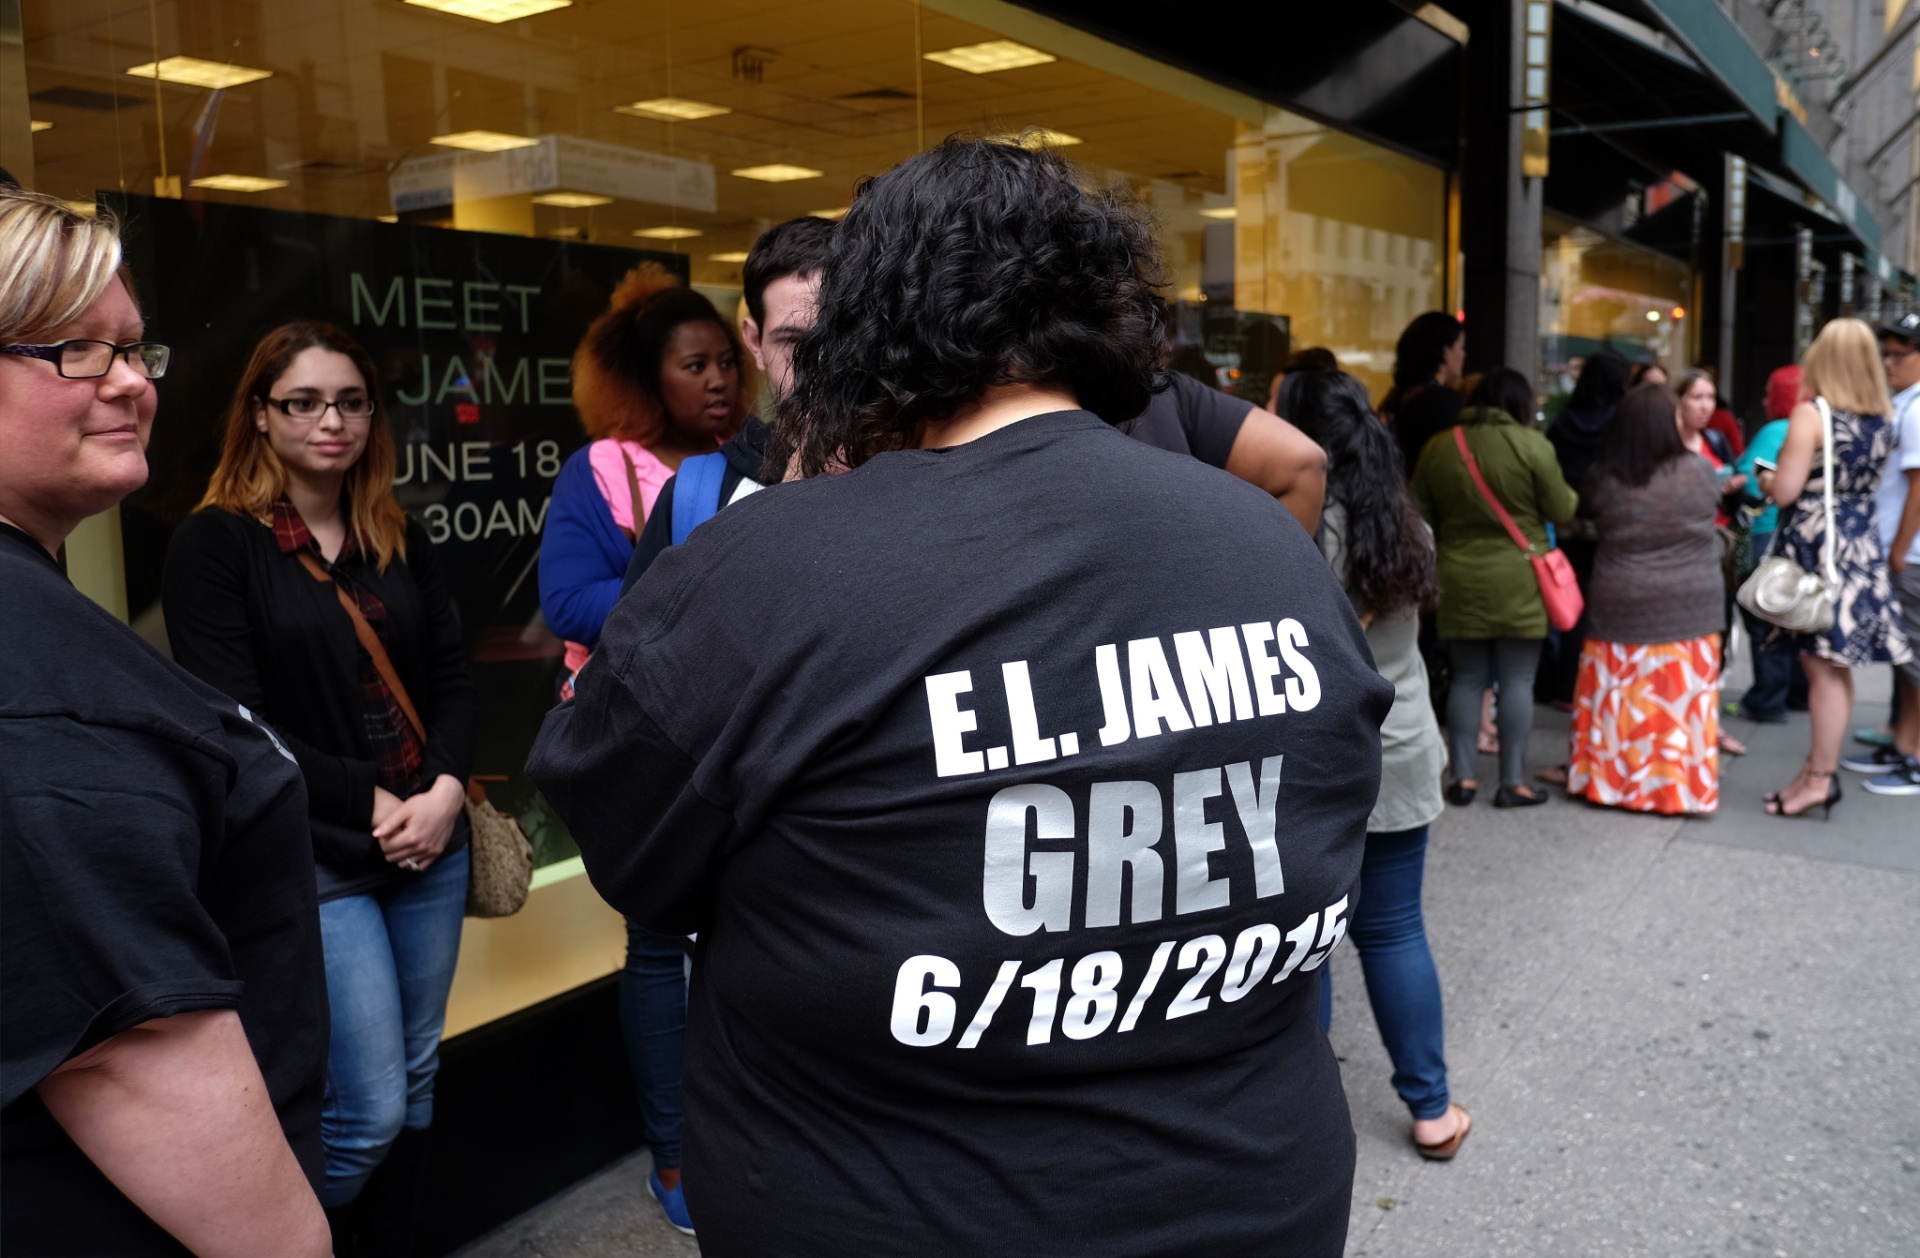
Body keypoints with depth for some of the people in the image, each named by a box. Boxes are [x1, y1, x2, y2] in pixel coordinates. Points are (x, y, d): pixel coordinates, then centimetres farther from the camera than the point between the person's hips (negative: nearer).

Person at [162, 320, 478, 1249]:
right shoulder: (215, 543, -5)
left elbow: (453, 676, 8)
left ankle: (390, 1241, 31)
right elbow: (235, 722, -11)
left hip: (430, 843, 5)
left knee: (416, 1081, 12)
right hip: (313, 861, -5)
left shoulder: (403, 541, 11)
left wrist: (444, 792, -9)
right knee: (369, 1110, -4)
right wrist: (368, 804, -13)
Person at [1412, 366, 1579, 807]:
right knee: (1517, 681, 3)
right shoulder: (1531, 443, -9)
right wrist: (1572, 495, 19)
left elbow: (1421, 516, 9)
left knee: (1467, 678, 11)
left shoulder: (1439, 446, 3)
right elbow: (1561, 511, -2)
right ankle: (1513, 782, 6)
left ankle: (1463, 776, 10)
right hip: (1519, 581, -3)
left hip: (1460, 580, 3)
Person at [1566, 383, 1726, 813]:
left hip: (1619, 611, 1)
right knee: (1680, 703, 5)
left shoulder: (1602, 478, -7)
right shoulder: (1698, 474, -7)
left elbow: (1582, 512, 10)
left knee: (1617, 700, 9)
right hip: (1689, 613, -1)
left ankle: (1608, 778, 19)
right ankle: (1680, 787, 11)